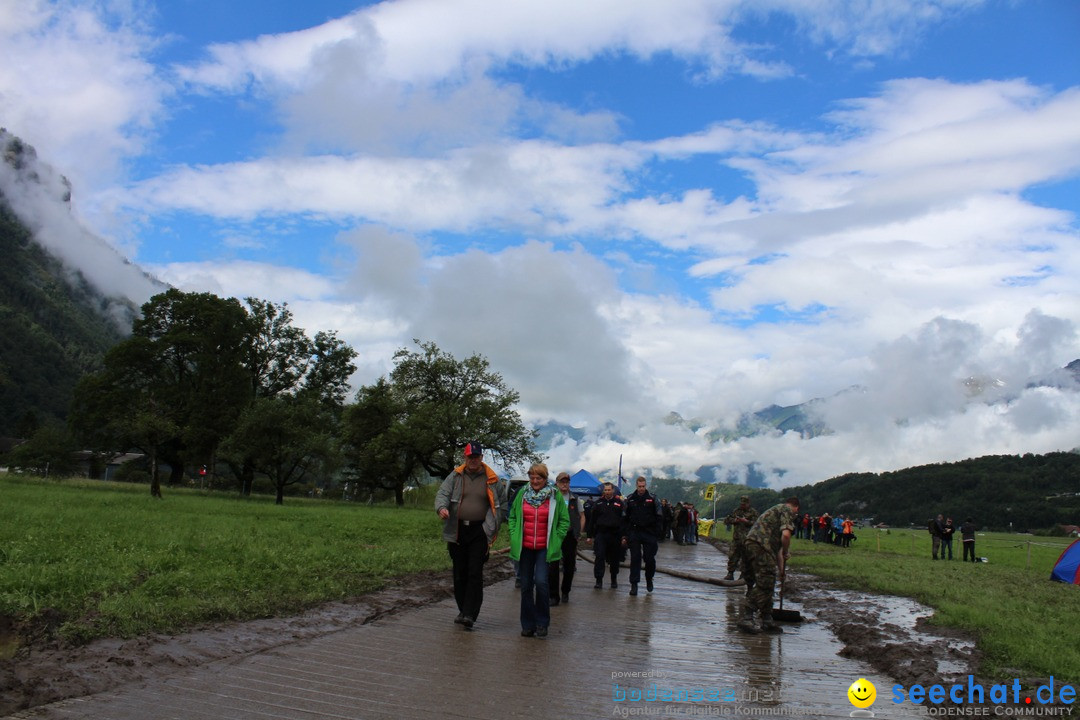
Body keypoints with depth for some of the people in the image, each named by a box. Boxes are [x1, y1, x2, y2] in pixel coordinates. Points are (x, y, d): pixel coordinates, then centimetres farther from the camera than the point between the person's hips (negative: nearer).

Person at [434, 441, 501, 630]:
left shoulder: (491, 479, 4)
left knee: (475, 573, -9)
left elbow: (496, 506, 5)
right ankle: (463, 610, 23)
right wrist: (441, 507, -22)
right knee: (459, 573, 9)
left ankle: (470, 614, -9)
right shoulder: (455, 476, 8)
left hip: (479, 531, -2)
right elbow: (442, 493, 1)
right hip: (458, 530, 2)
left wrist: (492, 532, -4)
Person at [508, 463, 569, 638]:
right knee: (526, 585, 7)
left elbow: (564, 520, 5)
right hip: (525, 548, 3)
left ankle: (542, 623, 3)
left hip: (545, 548, -3)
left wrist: (556, 540, -3)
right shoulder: (522, 493, 6)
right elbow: (513, 516, 14)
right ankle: (528, 625, 19)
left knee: (541, 582, -15)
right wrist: (514, 537, 3)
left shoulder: (555, 496, -1)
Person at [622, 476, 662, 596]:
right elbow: (624, 518, 9)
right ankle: (634, 584, 2)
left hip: (649, 533, -1)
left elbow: (659, 517, 3)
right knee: (635, 559, -2)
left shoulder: (652, 499, 1)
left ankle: (649, 579, 27)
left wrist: (657, 534, -5)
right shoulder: (630, 499, 5)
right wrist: (624, 535, 3)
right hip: (634, 533, 1)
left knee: (650, 559, 2)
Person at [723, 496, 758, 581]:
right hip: (736, 538, 3)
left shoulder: (753, 512, 3)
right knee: (732, 555, 0)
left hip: (747, 538, -3)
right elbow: (726, 520, 14)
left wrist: (746, 521, -15)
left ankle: (743, 574, 9)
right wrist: (734, 520, -3)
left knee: (746, 557, 0)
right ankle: (730, 573, 6)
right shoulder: (736, 511, 14)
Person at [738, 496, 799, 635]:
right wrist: (785, 554, 2)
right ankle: (746, 619, -11)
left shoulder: (776, 509, 32)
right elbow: (785, 534, -14)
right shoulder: (787, 510, 4)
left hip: (750, 544, 9)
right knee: (764, 584, -8)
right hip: (761, 546, -9)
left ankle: (767, 621, 19)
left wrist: (781, 569, 39)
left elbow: (777, 544, 36)